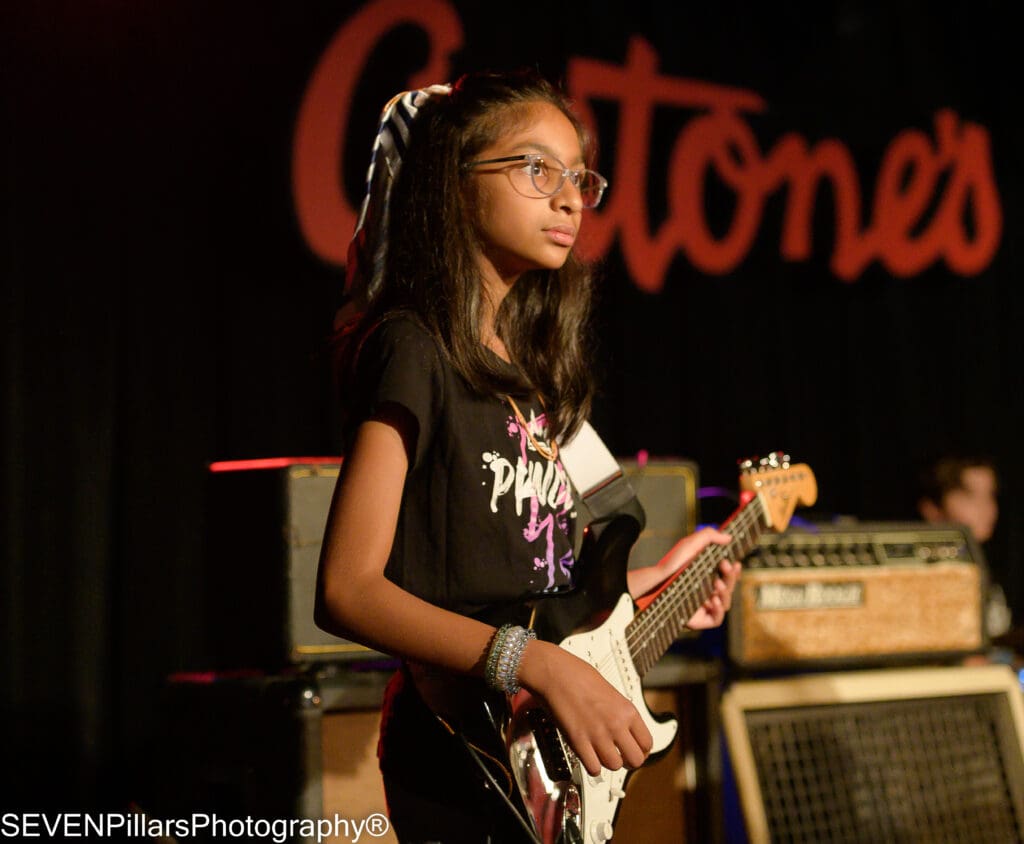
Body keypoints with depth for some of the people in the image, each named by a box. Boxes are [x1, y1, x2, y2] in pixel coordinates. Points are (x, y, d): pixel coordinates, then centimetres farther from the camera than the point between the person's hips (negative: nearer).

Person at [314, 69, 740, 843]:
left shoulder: (526, 368, 13)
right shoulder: (415, 351, -11)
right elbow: (348, 589, -19)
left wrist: (648, 582, 17)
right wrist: (542, 665, -26)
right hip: (467, 766, -8)